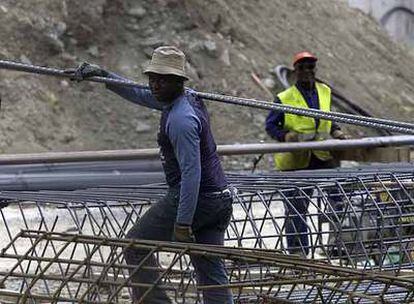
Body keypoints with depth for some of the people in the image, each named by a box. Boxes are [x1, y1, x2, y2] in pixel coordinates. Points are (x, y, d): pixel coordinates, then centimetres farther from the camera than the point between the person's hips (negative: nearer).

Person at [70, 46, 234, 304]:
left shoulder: (180, 119, -20)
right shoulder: (188, 97, 10)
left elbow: (191, 172, -24)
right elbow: (140, 95, 26)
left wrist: (183, 222, -25)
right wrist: (103, 75, 26)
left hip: (194, 198, -9)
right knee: (211, 270, 7)